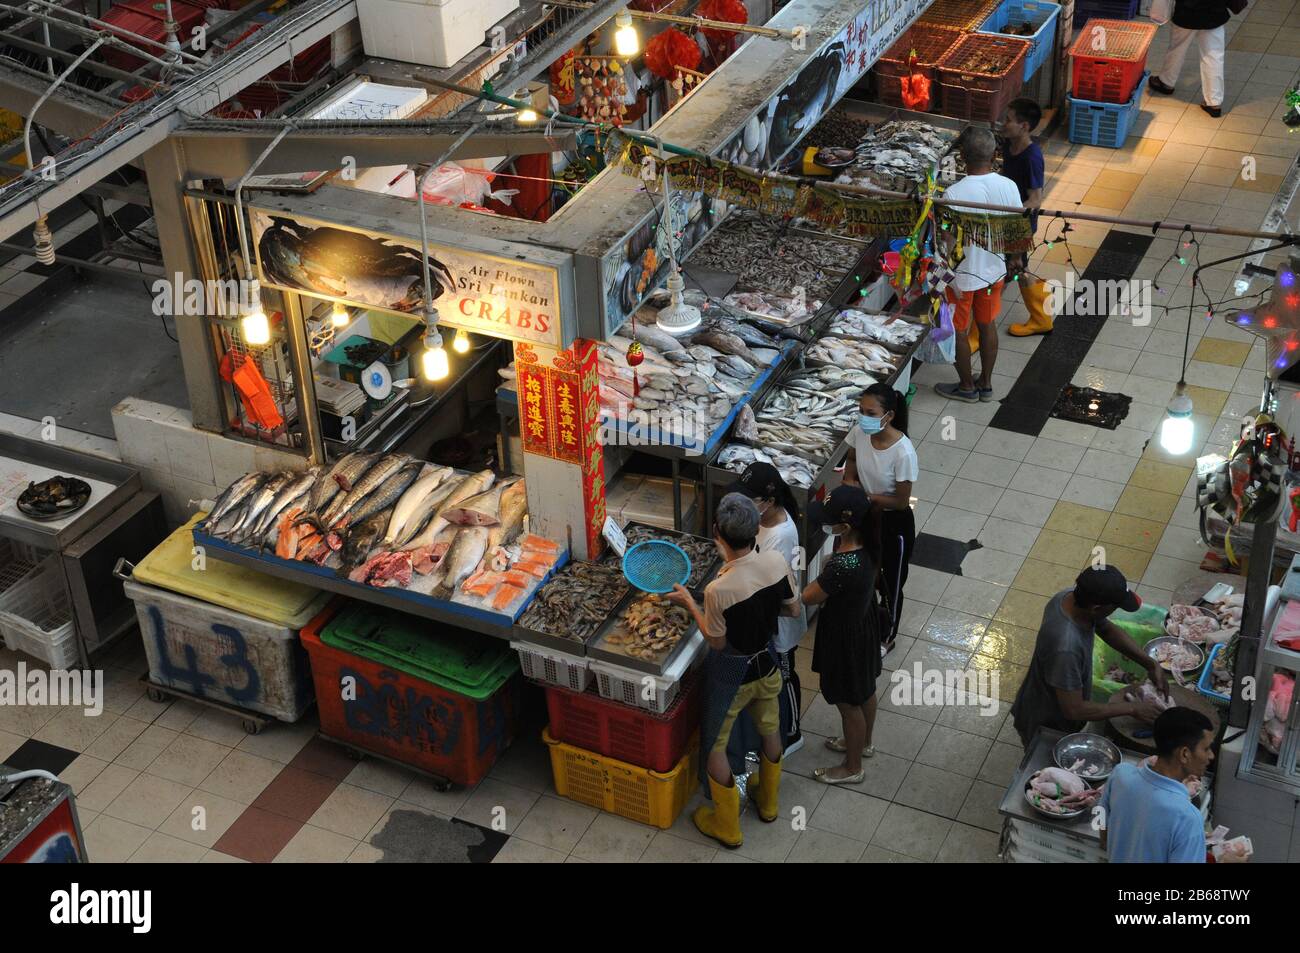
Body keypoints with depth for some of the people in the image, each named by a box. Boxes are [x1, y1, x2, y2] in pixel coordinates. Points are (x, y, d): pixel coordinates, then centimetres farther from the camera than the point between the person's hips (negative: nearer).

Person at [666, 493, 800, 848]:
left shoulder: (719, 590, -35)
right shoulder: (777, 561, -20)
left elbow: (717, 642, -19)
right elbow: (793, 608, -3)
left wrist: (688, 601, -11)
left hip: (732, 673, -5)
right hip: (767, 661, 5)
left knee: (714, 744, 18)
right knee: (770, 730, 29)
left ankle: (727, 826, 33)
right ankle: (768, 802, 52)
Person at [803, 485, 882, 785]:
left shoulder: (843, 566, -41)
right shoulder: (866, 543, -15)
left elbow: (807, 597, -25)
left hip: (846, 637, -8)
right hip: (864, 623, 8)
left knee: (849, 703, 16)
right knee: (864, 690, 31)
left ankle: (852, 768, 38)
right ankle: (863, 742, 56)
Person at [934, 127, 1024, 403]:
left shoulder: (954, 194, -30)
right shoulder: (1008, 186, -15)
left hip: (962, 276, -5)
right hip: (994, 270, 5)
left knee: (958, 331, 17)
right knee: (987, 325, 24)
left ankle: (967, 387, 34)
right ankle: (986, 383, 40)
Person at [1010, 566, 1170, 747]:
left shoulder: (1070, 597, -19)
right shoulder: (1065, 647, -44)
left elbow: (1108, 630, 2)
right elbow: (1074, 710, -34)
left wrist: (1151, 664, -6)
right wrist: (1131, 709, -24)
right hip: (1045, 727, -8)